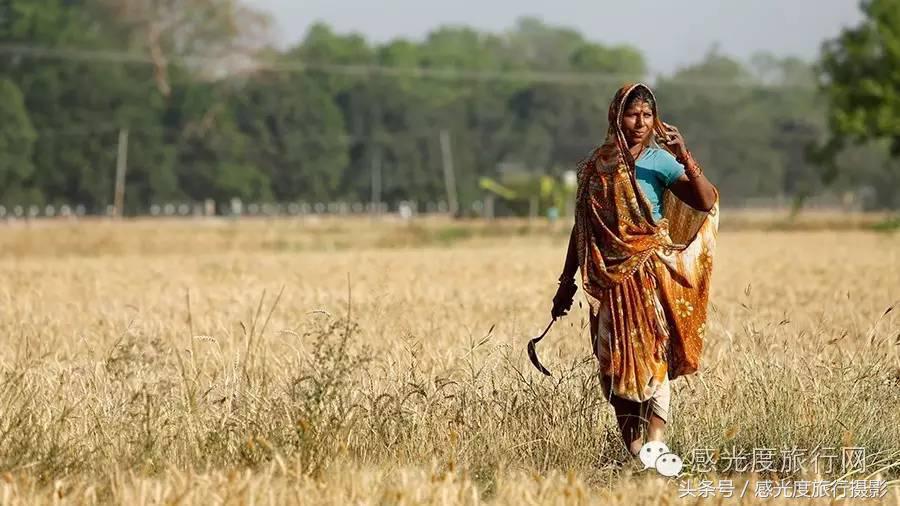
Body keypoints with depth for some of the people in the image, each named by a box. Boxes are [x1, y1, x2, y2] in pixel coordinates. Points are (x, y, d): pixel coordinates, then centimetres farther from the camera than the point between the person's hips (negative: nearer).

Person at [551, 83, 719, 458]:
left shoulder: (660, 162, -2)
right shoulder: (597, 166, 9)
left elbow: (706, 201, -15)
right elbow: (581, 228, 17)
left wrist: (686, 157, -27)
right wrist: (566, 281, 17)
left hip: (649, 271, -4)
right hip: (609, 276, 4)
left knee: (651, 354, -15)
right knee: (613, 363, 2)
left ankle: (655, 441, -21)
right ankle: (632, 445, 10)